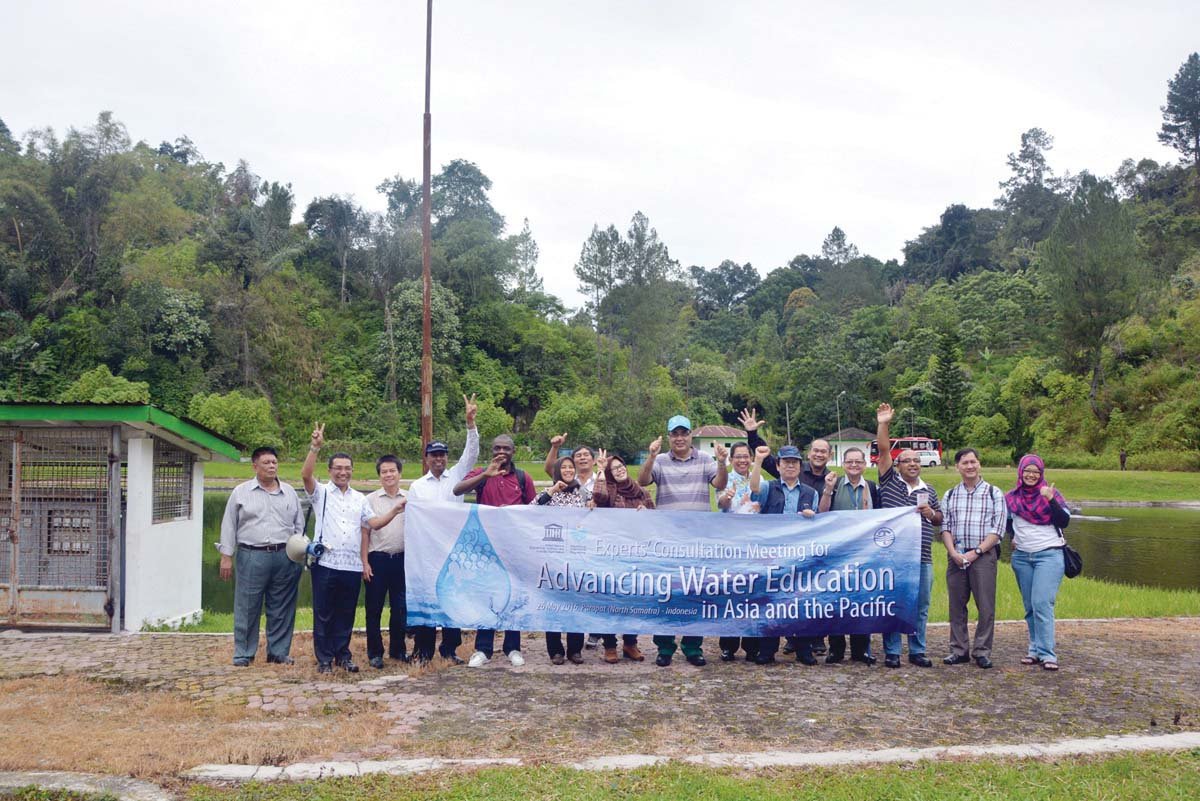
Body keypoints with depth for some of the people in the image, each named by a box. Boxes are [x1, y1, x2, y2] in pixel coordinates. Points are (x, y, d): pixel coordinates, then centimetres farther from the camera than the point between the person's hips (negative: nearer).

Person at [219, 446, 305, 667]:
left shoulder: (289, 493, 12)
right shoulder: (241, 492, 5)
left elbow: (299, 526, 15)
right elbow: (229, 525, 5)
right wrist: (226, 556, -1)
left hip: (285, 557, 2)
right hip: (252, 557, -2)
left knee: (282, 608, 6)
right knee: (247, 607, 1)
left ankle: (279, 651, 16)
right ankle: (243, 653, 11)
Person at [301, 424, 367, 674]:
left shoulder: (360, 499, 15)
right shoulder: (320, 492, 4)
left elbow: (364, 530, 16)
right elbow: (305, 474, -15)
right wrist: (315, 446, -24)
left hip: (352, 566, 3)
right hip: (325, 563, -3)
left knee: (346, 614, 9)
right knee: (323, 613, 2)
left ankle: (343, 655, 19)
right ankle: (324, 658, 9)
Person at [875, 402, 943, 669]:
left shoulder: (928, 491, 15)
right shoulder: (889, 482, 4)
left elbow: (939, 519, 22)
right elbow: (883, 450, -6)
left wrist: (931, 513, 0)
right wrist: (883, 424, -14)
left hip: (923, 558, 4)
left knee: (921, 607, 8)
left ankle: (917, 651, 18)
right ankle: (891, 652, 8)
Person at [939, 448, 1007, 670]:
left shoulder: (994, 493, 4)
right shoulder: (950, 495, 13)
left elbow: (998, 529, -2)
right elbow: (945, 527, 9)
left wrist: (976, 552, -11)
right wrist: (954, 553, -7)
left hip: (984, 555, -3)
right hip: (956, 556, 3)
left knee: (985, 605, -4)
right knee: (956, 604, 5)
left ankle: (982, 652, 4)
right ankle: (959, 650, 13)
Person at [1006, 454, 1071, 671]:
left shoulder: (1051, 494, -1)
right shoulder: (1011, 498, 8)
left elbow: (1065, 521, -11)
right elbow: (1006, 521, 25)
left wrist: (1051, 500, -23)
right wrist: (1012, 537, 9)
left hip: (1049, 555, -4)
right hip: (1021, 557, 4)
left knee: (1042, 604, -15)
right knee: (1029, 606, 7)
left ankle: (1046, 654, -14)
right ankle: (1035, 650, 15)